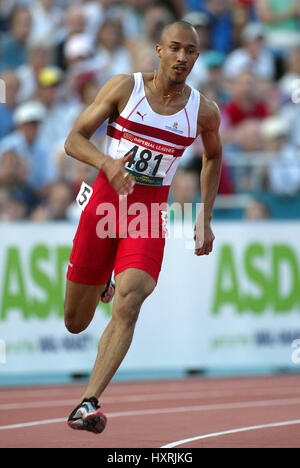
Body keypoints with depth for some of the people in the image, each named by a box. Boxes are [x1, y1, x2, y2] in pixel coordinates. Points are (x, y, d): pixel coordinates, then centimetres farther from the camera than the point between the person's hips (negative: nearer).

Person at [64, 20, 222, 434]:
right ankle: (99, 281, 46)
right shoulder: (125, 87, -4)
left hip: (150, 214, 0)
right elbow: (74, 139, -2)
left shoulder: (204, 112, 2)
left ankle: (88, 403, -26)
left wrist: (205, 220, 16)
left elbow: (213, 157, 22)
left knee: (128, 305, -25)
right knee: (75, 323, 9)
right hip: (105, 200, 0)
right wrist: (106, 162, -23)